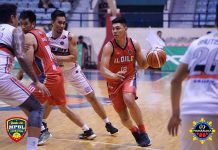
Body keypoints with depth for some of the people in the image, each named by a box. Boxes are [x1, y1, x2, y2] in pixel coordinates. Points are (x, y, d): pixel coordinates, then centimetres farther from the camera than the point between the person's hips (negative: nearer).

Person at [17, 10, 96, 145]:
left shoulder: (28, 37, -11)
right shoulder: (41, 33, 16)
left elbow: (29, 61, -20)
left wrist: (20, 73, -5)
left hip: (48, 76, -9)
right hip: (57, 73, 9)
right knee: (63, 106, 23)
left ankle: (43, 132, -7)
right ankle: (88, 131, 28)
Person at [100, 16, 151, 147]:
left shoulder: (134, 44, -10)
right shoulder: (109, 47, -18)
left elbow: (143, 65, 1)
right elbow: (103, 69, -27)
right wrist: (113, 76, -48)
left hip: (129, 78, 0)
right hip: (114, 83, 0)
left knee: (129, 100, -33)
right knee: (124, 118, 4)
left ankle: (143, 132, -15)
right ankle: (135, 131, 40)